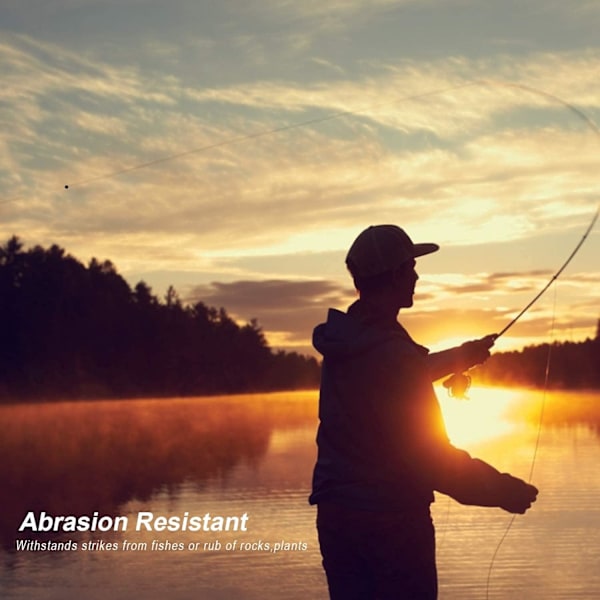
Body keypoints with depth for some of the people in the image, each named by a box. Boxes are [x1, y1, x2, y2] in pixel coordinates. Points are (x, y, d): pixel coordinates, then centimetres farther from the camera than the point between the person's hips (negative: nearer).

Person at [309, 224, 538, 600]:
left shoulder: (342, 340, 4)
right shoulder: (393, 353, -21)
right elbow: (432, 456, -19)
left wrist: (458, 357, 31)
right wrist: (503, 489, -9)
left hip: (334, 513, 8)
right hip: (392, 517, -8)